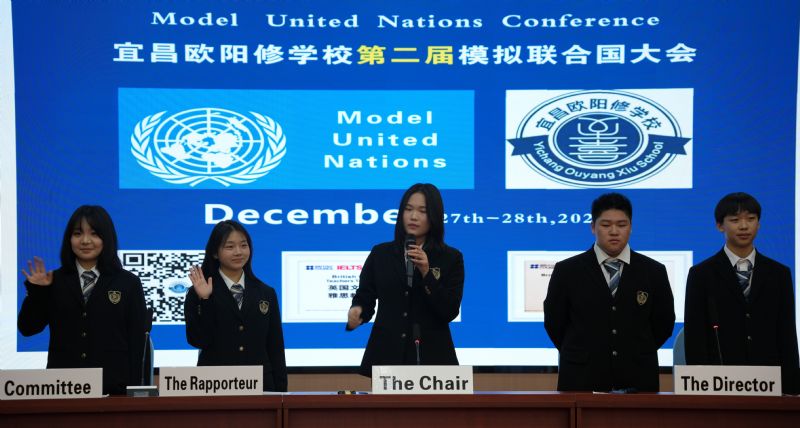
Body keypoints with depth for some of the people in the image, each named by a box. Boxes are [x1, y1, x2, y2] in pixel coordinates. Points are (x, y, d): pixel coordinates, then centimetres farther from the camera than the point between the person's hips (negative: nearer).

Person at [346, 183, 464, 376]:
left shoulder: (451, 258, 2)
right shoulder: (380, 253, 7)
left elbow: (450, 311, -7)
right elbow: (365, 296, 5)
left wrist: (426, 272, -16)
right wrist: (357, 311, -17)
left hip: (430, 356, -1)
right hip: (386, 354, 1)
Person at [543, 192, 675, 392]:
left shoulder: (654, 272, 4)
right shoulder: (566, 271, 0)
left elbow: (663, 324, 11)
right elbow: (554, 323, 7)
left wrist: (635, 357, 11)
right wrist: (582, 357, 10)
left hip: (637, 383, 1)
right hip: (582, 383, -1)